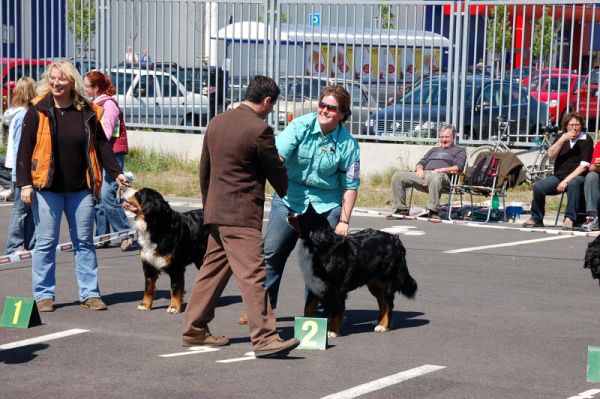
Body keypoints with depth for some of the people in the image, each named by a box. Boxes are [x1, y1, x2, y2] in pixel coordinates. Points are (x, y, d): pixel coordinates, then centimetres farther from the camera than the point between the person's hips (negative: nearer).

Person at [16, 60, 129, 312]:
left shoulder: (88, 112, 4)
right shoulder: (38, 112, -3)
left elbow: (102, 145, 10)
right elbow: (24, 149, -3)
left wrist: (116, 172, 1)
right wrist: (24, 183, -9)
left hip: (80, 188, 2)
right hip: (47, 187, -2)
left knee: (84, 242, 7)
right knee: (45, 243, 2)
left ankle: (90, 294, 13)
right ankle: (43, 295, 11)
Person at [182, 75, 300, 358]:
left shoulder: (217, 122, 12)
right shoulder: (259, 129, -13)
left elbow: (204, 170, 19)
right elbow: (275, 171, -3)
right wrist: (288, 196, 17)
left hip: (216, 210, 9)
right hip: (242, 214, -9)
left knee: (213, 270, 16)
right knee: (253, 274, -10)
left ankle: (194, 329, 21)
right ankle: (264, 338, -13)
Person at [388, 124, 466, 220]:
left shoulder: (459, 150, 17)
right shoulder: (434, 150, 36)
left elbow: (458, 167, -1)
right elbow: (422, 162, 28)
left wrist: (441, 170, -15)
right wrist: (419, 168, 3)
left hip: (442, 175, -6)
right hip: (424, 174, 6)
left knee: (435, 177, -45)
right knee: (397, 176, -12)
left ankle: (433, 212, -42)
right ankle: (400, 209, -14)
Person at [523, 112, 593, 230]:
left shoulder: (586, 140, -3)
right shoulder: (562, 137, 13)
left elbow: (584, 166, -12)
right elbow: (551, 155, -1)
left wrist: (566, 181, -19)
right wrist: (563, 139, -14)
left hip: (577, 177, -4)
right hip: (558, 176, 4)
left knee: (572, 184, -40)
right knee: (538, 187, -21)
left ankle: (569, 219, -36)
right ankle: (536, 219, -3)